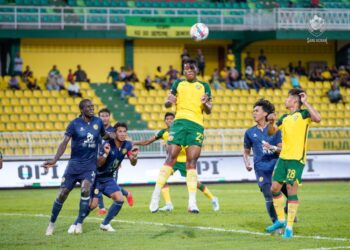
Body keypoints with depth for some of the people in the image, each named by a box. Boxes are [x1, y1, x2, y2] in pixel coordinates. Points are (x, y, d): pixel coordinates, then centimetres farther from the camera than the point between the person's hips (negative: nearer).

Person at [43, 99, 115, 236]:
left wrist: (110, 135, 2)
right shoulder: (74, 124, -8)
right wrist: (54, 160, -24)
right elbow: (64, 142, -14)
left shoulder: (98, 122, 1)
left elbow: (104, 135, 22)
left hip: (90, 165, 1)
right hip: (74, 164, -1)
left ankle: (79, 223, -7)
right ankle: (52, 223, 17)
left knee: (86, 190, -21)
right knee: (63, 193, -1)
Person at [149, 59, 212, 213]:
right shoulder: (178, 84, 17)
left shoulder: (204, 86, 16)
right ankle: (156, 196, -8)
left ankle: (192, 202, -11)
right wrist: (169, 101, -10)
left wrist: (205, 103, -11)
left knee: (192, 162, -7)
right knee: (171, 158, -9)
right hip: (180, 121, 0)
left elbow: (209, 111, 12)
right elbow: (166, 104, 15)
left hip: (197, 125, 0)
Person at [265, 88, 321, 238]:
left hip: (296, 158, -7)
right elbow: (271, 132, 20)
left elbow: (317, 118, -22)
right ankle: (281, 220, 24)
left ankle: (289, 227, -3)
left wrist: (305, 103, -18)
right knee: (275, 188, 7)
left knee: (291, 189, -9)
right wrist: (271, 122, 0)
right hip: (283, 157, 7)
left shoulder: (303, 114, -3)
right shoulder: (285, 117, 17)